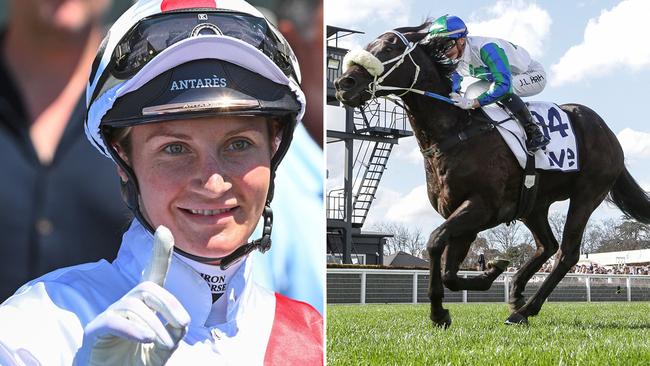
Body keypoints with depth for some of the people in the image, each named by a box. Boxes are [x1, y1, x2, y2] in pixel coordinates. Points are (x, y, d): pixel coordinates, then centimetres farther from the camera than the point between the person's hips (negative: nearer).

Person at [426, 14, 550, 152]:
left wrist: (471, 103, -47)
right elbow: (451, 92, 0)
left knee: (502, 89, -34)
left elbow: (503, 84, -44)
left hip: (534, 75, -9)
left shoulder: (485, 48, -36)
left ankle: (535, 134, -22)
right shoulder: (454, 62, -9)